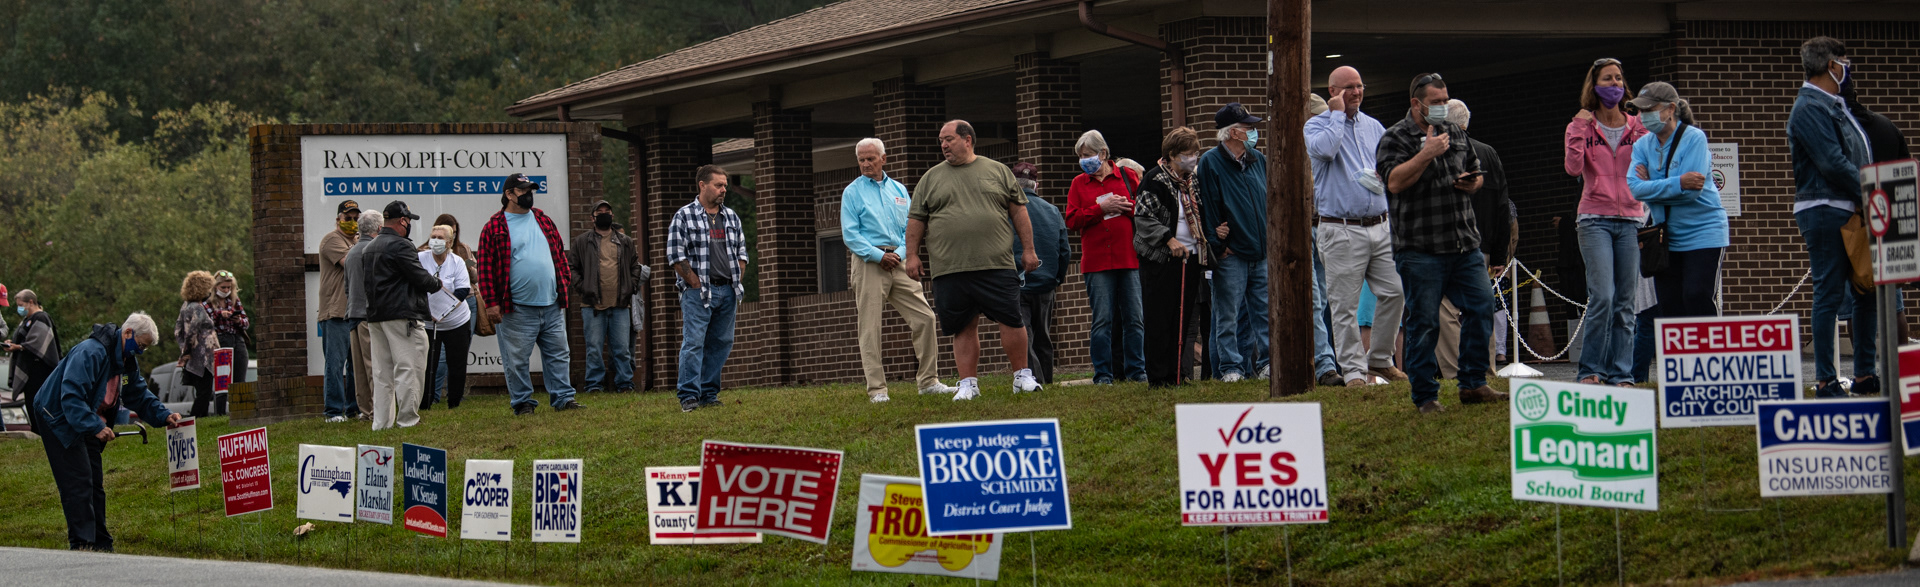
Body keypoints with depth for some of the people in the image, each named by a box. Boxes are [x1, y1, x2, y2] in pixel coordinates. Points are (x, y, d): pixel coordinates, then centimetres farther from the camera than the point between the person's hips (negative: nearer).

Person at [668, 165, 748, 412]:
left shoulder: (731, 217, 15)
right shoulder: (684, 216, -3)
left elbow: (741, 253, 19)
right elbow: (676, 255, -8)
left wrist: (737, 283, 7)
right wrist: (697, 285, -11)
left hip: (727, 292, 6)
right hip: (698, 291, -6)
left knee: (721, 343, 6)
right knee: (693, 342, -9)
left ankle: (709, 394, 12)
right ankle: (688, 396, -9)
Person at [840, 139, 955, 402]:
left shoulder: (899, 190, 16)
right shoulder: (852, 192, 3)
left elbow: (910, 227, 15)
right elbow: (850, 234, -4)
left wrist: (901, 253, -4)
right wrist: (879, 255, -13)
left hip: (898, 261, 4)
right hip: (869, 263, -4)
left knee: (924, 317, -3)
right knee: (870, 328, -6)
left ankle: (929, 381, 4)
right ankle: (876, 388, -4)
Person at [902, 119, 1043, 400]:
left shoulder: (997, 171, 10)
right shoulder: (931, 178, 13)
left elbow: (1019, 211, 10)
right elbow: (916, 219, 13)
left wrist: (1028, 249, 5)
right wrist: (911, 255, 4)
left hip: (997, 265, -1)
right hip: (950, 270, 1)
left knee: (1011, 320, -4)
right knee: (963, 327, 2)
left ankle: (1022, 376, 8)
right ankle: (968, 384, 7)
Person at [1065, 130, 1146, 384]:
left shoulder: (1127, 176, 10)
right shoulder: (1079, 183, 11)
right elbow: (1072, 220, 1)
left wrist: (1126, 207, -10)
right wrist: (1101, 208, -8)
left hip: (1129, 257, 0)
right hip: (1097, 261, 0)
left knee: (1134, 318, 1)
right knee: (1102, 320, -4)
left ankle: (1136, 370, 8)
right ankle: (1103, 374, 0)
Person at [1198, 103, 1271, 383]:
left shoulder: (1259, 160, 13)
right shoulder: (1210, 162, -4)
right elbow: (1208, 207, -7)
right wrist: (1217, 244, -10)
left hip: (1262, 253, 5)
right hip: (1231, 255, -5)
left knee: (1264, 311, 4)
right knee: (1228, 315, -2)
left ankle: (1265, 364, 10)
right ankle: (1230, 367, 4)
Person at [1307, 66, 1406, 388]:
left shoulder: (1373, 127, 17)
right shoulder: (1317, 125, 1)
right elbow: (1323, 149, -22)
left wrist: (1385, 176, 0)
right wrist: (1337, 114, -11)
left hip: (1379, 226, 5)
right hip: (1342, 231, -5)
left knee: (1394, 292, -2)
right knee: (1345, 304, -4)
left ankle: (1379, 359, 13)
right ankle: (1353, 370, 1)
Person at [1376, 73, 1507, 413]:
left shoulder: (1455, 134, 17)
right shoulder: (1395, 139, -2)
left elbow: (1477, 173, 28)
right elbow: (1395, 181, -17)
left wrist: (1474, 183, 5)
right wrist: (1427, 153, -19)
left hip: (1465, 244, 6)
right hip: (1420, 249, -6)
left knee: (1481, 307, 0)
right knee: (1423, 322, -3)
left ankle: (1473, 384, 10)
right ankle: (1425, 396, 4)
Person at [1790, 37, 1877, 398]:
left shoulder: (1834, 105, 19)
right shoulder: (1809, 108, -11)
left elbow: (1859, 159, 20)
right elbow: (1833, 164, -19)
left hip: (1851, 212, 10)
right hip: (1824, 210, -10)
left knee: (1866, 291, 10)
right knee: (1830, 294, -7)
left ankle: (1865, 375, 16)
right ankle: (1825, 381, -3)